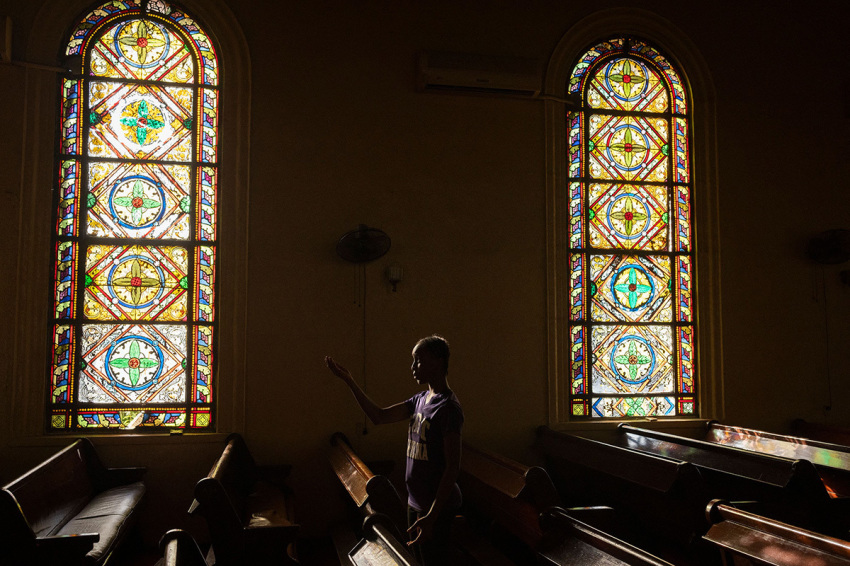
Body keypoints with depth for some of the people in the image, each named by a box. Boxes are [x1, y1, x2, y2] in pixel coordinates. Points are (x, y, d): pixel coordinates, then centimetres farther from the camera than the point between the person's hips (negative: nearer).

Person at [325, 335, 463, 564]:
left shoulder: (448, 408, -19)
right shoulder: (421, 399, 8)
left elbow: (453, 466, -22)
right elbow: (379, 416, 10)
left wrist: (431, 517, -25)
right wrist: (349, 381, 3)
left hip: (436, 507, -9)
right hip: (416, 502, 9)